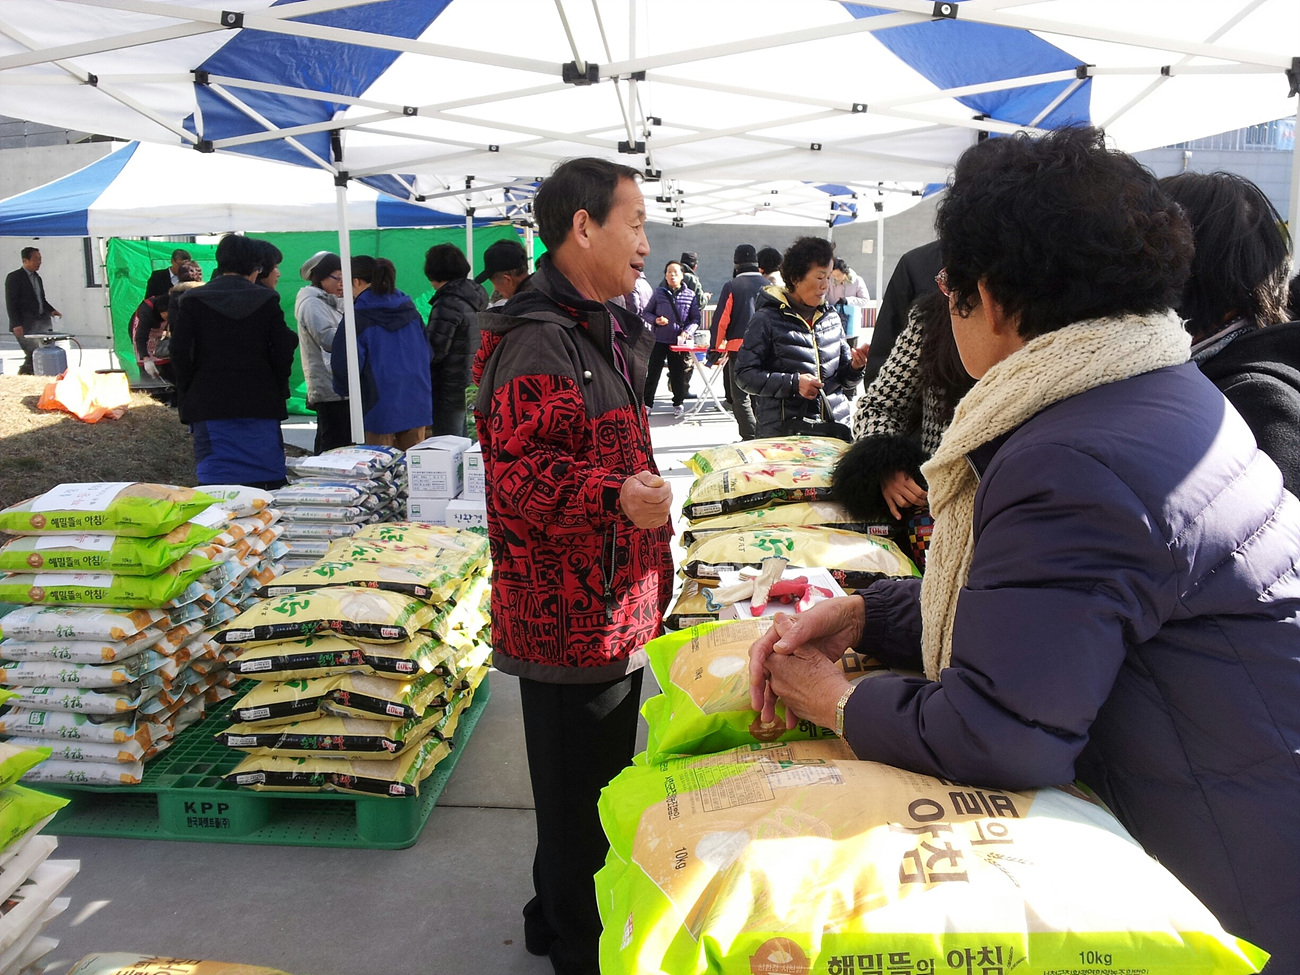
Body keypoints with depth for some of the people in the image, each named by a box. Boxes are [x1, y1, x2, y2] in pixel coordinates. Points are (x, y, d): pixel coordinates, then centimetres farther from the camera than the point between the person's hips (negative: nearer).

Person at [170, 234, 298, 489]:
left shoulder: (192, 300, 2)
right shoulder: (267, 300, 1)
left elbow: (180, 353, -1)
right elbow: (283, 352, -2)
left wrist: (186, 398, 7)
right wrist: (279, 391, 9)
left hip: (209, 406, 0)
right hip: (260, 404, 0)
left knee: (214, 479, 2)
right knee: (268, 478, 6)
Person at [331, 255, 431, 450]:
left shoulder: (358, 317, -10)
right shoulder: (410, 310, 7)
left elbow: (344, 363, -10)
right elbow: (427, 353, 12)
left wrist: (343, 389, 9)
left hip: (381, 405, -5)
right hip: (418, 403, 5)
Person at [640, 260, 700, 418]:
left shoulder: (690, 295, 1)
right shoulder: (659, 293, 2)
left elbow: (696, 319, 3)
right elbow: (646, 312, 9)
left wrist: (687, 331, -15)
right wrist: (655, 320, -11)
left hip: (678, 341, 0)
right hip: (659, 339, 0)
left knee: (678, 373, 9)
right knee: (653, 372, 4)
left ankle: (678, 403, 23)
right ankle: (647, 402, 14)